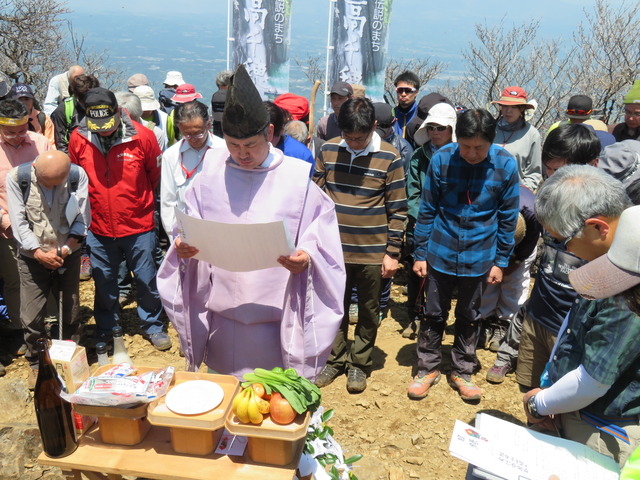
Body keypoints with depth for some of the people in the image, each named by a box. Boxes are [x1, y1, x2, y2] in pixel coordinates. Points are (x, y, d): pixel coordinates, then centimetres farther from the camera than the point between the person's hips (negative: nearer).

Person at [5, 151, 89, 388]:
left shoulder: (77, 175, -12)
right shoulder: (17, 177, -12)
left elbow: (82, 219, -7)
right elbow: (19, 221, -8)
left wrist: (64, 249, -16)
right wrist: (38, 252, -15)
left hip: (67, 255, 1)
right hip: (32, 257, 0)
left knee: (71, 312, 9)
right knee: (31, 316, 2)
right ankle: (36, 364, 24)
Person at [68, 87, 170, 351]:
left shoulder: (142, 136, -13)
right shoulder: (78, 138, -6)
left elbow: (155, 175, 3)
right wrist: (91, 205, 12)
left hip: (138, 225, -2)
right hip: (99, 228, 2)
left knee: (146, 279, 9)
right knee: (104, 283, 15)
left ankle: (152, 325, 29)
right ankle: (106, 332, 34)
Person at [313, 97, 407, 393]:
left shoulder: (389, 158, -8)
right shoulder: (328, 151, -1)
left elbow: (397, 210, -5)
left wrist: (392, 252, -6)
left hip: (372, 253, -2)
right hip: (335, 249, 2)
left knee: (368, 313, 12)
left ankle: (359, 364, 30)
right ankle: (335, 360, 32)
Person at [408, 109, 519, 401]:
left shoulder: (506, 165, -10)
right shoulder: (441, 159, -11)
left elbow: (508, 218, -1)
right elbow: (427, 210, -2)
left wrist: (500, 261, 0)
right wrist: (420, 253, -2)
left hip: (479, 256, 1)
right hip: (440, 253, 0)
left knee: (469, 317, 16)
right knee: (434, 314, 11)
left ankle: (462, 372, 32)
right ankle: (428, 368, 29)